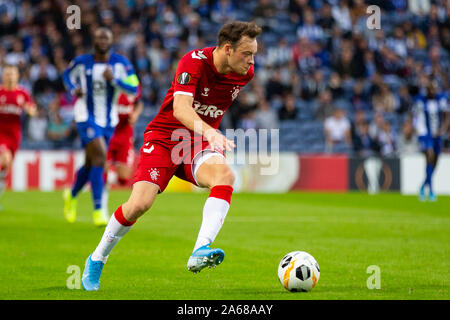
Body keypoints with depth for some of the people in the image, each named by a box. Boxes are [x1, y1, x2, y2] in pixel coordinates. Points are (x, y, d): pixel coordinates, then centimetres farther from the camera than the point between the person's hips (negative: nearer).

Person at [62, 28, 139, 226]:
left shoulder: (121, 63, -3)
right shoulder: (82, 62, -3)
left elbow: (134, 89, -8)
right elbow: (67, 75, 16)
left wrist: (114, 79, -23)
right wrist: (73, 89, -4)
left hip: (108, 120, 4)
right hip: (86, 118, -3)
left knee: (91, 164, 15)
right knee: (100, 156, -22)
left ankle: (72, 195, 45)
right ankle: (98, 210, -20)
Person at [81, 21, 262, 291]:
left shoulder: (245, 72, -2)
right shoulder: (194, 62, -22)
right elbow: (180, 108, -36)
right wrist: (210, 132, -53)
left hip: (199, 143, 4)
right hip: (164, 137, -4)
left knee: (225, 174, -31)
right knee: (139, 204, -17)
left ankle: (200, 253, -42)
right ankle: (97, 260, 10)